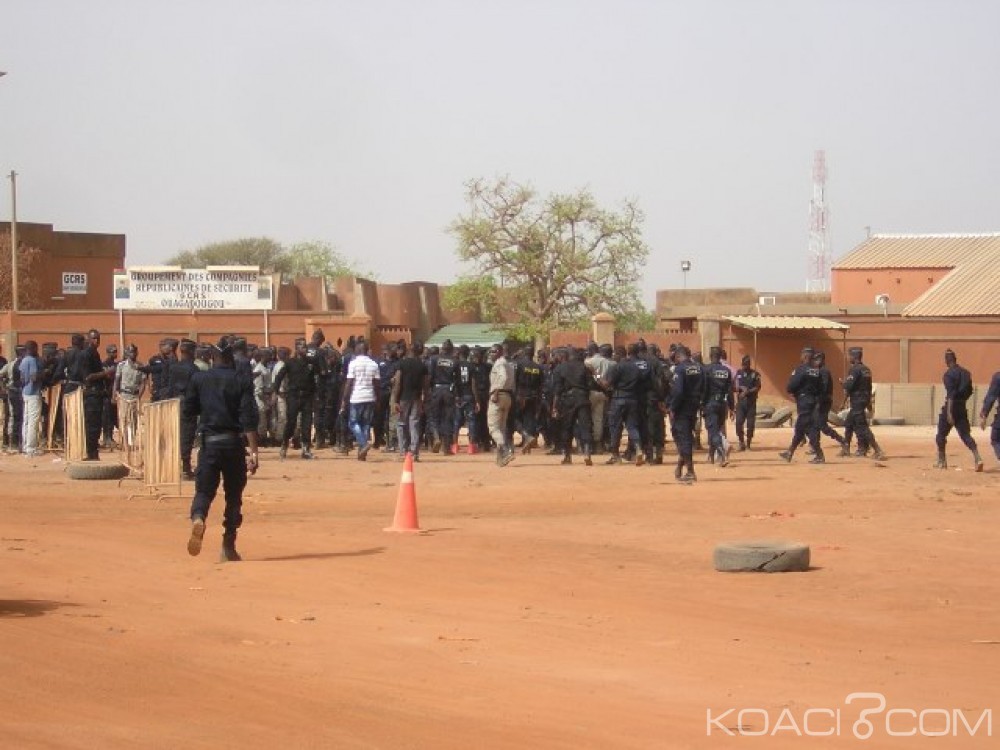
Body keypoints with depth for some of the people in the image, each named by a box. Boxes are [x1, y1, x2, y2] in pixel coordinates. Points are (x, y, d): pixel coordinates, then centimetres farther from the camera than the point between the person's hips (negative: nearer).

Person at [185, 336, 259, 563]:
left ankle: (198, 518, -33)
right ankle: (228, 548, 11)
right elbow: (249, 419, -11)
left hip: (208, 442, 0)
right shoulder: (242, 382, -2)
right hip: (234, 442, 0)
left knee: (204, 489, 2)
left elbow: (187, 410, 8)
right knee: (234, 494, 11)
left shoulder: (199, 379, 2)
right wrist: (253, 452, -15)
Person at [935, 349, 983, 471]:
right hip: (962, 408, 6)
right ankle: (977, 458, -15)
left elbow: (950, 394, -21)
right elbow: (970, 391, 15)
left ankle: (942, 461, 17)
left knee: (941, 435, 10)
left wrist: (949, 412, -25)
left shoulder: (949, 374, -13)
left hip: (951, 406, -6)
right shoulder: (966, 373, 9)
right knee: (966, 435, 3)